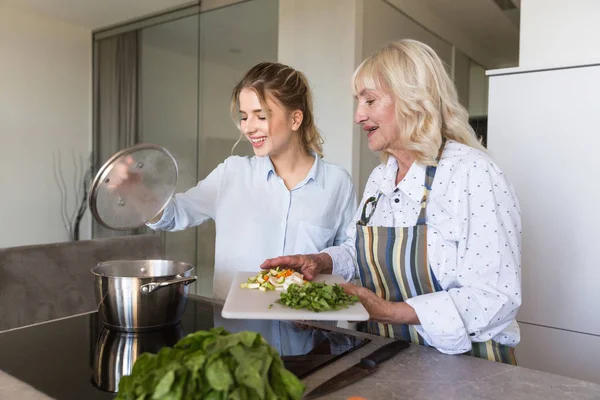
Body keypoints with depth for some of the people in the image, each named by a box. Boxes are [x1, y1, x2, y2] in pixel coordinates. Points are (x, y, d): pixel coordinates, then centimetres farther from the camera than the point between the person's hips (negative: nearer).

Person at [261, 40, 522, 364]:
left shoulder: (472, 173, -16)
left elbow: (498, 297, -20)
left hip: (460, 365, -5)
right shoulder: (379, 177, 8)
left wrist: (391, 312, -24)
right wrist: (322, 261, 1)